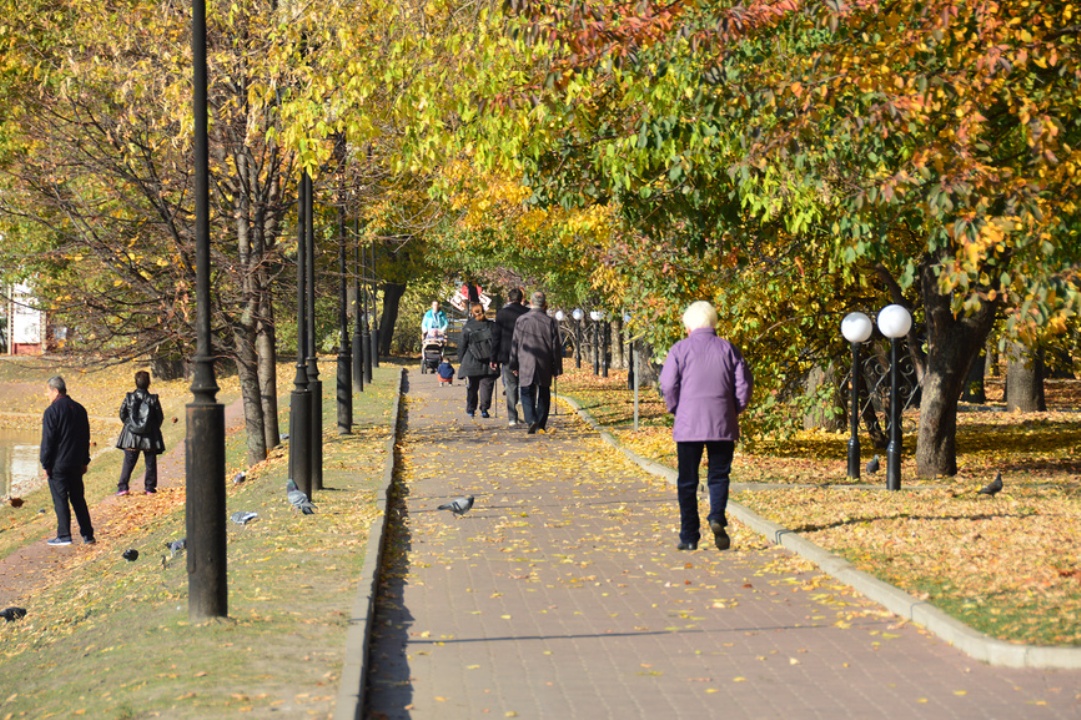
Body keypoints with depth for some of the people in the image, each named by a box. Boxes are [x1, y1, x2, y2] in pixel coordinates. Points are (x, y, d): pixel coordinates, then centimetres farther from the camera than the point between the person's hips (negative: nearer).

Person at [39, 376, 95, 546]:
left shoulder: (52, 411, -14)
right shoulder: (79, 409, 9)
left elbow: (47, 441, -14)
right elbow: (85, 437, 15)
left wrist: (46, 464, -7)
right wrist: (84, 461, 20)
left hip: (57, 464, -6)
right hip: (76, 464, 6)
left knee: (60, 500, 1)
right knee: (78, 499, 12)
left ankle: (64, 536, 3)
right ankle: (87, 535, 12)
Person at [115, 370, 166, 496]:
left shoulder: (129, 398, -6)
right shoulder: (153, 400, -9)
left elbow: (122, 415, 1)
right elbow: (160, 417, -2)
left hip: (131, 435, 1)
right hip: (150, 437, -1)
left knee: (128, 462, 9)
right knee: (150, 462, 11)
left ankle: (122, 487, 5)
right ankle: (150, 487, 13)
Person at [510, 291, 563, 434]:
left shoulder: (521, 320, -2)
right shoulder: (551, 322, -2)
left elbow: (515, 344, 3)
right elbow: (556, 347, 1)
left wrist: (514, 365, 11)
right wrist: (557, 368, 8)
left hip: (526, 364, -1)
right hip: (545, 365, 1)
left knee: (527, 393, 1)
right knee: (543, 394, 13)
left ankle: (531, 420, -19)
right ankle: (541, 424, 15)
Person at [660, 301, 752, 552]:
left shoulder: (680, 349, 0)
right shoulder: (728, 349, 6)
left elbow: (668, 385, -7)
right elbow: (744, 385, 1)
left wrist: (676, 410, 7)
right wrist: (734, 411, 12)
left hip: (688, 425, -1)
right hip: (722, 426, 1)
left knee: (687, 482, 6)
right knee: (719, 476, 10)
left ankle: (689, 537, 5)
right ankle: (717, 517, -16)